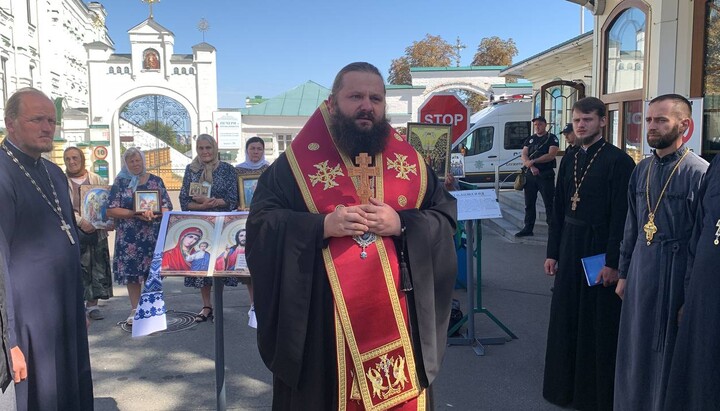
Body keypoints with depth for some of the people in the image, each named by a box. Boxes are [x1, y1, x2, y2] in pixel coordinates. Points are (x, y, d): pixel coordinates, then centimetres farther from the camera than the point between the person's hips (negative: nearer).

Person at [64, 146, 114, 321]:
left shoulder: (96, 179, 11)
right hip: (73, 232, -2)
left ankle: (92, 304, 14)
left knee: (97, 267, 4)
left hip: (96, 230, 3)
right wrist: (80, 221, -19)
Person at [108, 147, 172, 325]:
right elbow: (111, 210, -3)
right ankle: (135, 309, 16)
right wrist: (135, 214, -15)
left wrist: (154, 214, -19)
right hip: (129, 236, 0)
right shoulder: (120, 182, 5)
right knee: (131, 271, 3)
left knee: (152, 271, 1)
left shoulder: (156, 181, 7)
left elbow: (167, 207, 2)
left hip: (153, 235, 0)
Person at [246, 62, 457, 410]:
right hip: (318, 321, -2)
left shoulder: (410, 162, 8)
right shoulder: (295, 162, 0)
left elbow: (446, 219, 5)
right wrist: (322, 226, -19)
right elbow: (260, 225, -4)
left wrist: (401, 224, -14)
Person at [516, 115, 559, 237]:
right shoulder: (530, 139, 15)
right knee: (529, 203, 9)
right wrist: (531, 167, -14)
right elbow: (524, 155, 4)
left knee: (549, 203, -3)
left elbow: (551, 155, -12)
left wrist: (533, 161, -17)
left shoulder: (552, 138, 1)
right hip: (530, 175, 5)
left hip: (546, 175, -5)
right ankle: (528, 228, 16)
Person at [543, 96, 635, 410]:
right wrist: (553, 252, 10)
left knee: (598, 324, 5)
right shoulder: (570, 161, 10)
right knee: (566, 318, 14)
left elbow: (621, 216, -15)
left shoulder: (618, 161, -11)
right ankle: (566, 386, 31)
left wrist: (613, 261, -17)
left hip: (599, 249, -6)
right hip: (569, 248, 7)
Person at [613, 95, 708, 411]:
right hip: (640, 270, 6)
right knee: (636, 348, 17)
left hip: (676, 274, -6)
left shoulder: (699, 172, -14)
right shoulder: (642, 170, 7)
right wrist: (624, 273, 14)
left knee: (669, 352, 9)